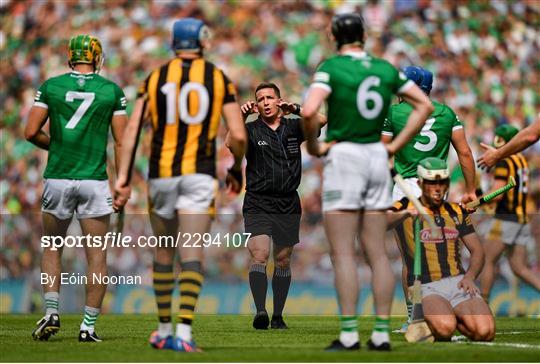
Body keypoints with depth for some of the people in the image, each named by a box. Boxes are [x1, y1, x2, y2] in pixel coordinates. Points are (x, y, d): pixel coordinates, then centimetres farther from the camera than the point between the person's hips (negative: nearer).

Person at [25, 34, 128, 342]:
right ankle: (89, 326, 3)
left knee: (52, 250, 18)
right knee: (97, 257, 5)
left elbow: (31, 133, -1)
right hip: (95, 181, -1)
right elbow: (121, 142, -1)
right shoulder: (112, 91, 1)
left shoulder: (51, 86, 2)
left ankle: (52, 313, 5)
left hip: (57, 179, 1)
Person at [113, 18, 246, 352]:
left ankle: (164, 330, 23)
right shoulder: (219, 80, 3)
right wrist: (237, 167, 17)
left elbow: (133, 128, 0)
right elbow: (238, 136, -2)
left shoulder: (155, 79, 7)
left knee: (164, 253, 16)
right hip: (199, 174, -2)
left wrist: (123, 177, -1)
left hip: (161, 174, 2)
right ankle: (184, 331, -20)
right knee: (192, 253, -7)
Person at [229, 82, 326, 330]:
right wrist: (241, 118, -29)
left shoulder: (292, 127, 7)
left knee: (283, 261, 8)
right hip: (257, 204, -3)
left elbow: (321, 120, -7)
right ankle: (260, 312, -28)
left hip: (288, 205, 3)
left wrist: (295, 110, -20)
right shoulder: (251, 130, 1)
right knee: (259, 256, -18)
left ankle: (278, 316, 17)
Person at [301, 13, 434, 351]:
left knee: (343, 253, -3)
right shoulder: (386, 69, 8)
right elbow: (425, 104, 13)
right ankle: (382, 332, 5)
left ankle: (350, 333, -7)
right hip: (377, 158, 5)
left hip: (344, 156, -5)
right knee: (377, 251, 7)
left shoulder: (332, 67, -8)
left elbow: (309, 111, -22)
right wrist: (396, 145, 12)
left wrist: (313, 145, -5)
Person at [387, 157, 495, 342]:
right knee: (445, 328, -36)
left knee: (485, 332, -23)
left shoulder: (456, 211, 17)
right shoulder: (405, 208, 4)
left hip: (458, 283, 4)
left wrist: (469, 277, -4)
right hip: (425, 286, -4)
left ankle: (455, 319, 9)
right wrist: (404, 214, -36)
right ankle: (428, 326, 1)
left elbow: (477, 250, 16)